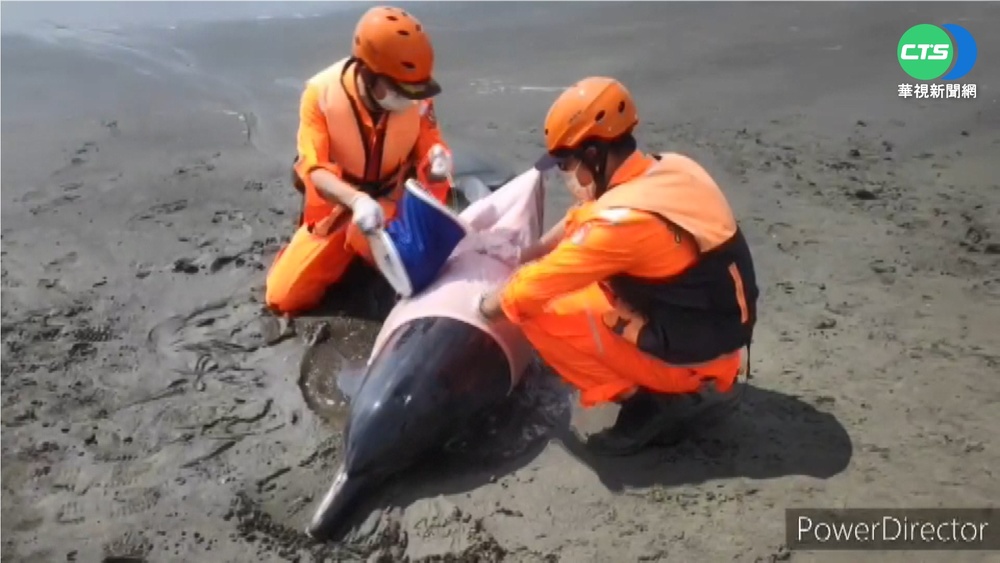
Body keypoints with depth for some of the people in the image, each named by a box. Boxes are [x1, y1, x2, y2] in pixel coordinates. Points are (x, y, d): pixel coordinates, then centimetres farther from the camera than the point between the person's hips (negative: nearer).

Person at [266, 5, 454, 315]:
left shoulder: (417, 97, -18)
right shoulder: (322, 92, -23)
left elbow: (428, 144, -2)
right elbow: (313, 169, -28)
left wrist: (439, 158, -29)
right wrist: (356, 200, -47)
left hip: (394, 203, 1)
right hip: (336, 208, -1)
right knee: (283, 298, -4)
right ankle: (340, 251, 24)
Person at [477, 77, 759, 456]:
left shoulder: (623, 219, -27)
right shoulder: (671, 169, -2)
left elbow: (537, 287, -15)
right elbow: (584, 216, 15)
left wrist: (489, 306, 4)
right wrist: (532, 251, 14)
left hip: (692, 354, -8)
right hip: (719, 333, 8)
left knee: (541, 315, -7)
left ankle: (649, 402, -1)